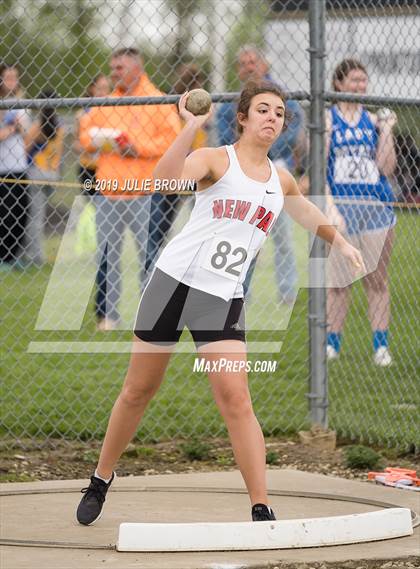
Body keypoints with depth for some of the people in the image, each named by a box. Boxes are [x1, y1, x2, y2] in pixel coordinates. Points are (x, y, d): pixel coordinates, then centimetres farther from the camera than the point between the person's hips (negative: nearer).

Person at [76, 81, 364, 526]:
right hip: (173, 281, -2)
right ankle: (100, 481, 27)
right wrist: (191, 127, -34)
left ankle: (262, 511, -10)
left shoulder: (281, 181, 12)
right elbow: (165, 178, -26)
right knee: (138, 390, 8)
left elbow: (309, 214, 34)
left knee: (235, 400, -11)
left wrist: (341, 242, 34)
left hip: (223, 298, 2)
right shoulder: (216, 159, -4)